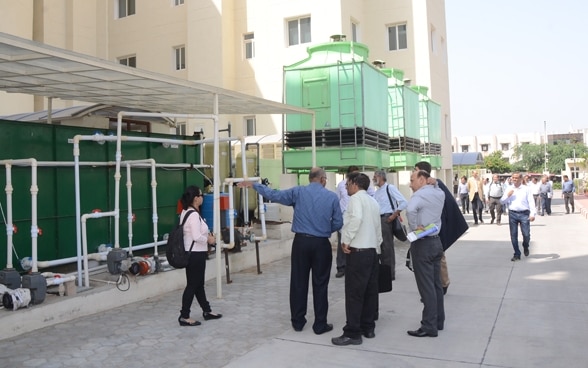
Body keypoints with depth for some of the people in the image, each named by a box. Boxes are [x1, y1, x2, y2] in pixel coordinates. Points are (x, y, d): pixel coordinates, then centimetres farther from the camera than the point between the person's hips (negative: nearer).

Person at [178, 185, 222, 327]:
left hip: (193, 253, 10)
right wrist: (209, 239, -8)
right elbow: (196, 237, -25)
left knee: (199, 284, 18)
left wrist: (207, 235, 10)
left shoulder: (185, 212, 11)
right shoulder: (194, 215, -20)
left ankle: (207, 311, 30)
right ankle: (184, 316, 7)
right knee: (192, 285, -1)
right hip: (195, 254, -10)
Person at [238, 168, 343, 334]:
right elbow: (338, 223, 1)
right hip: (321, 244, -1)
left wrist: (253, 185, 11)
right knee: (320, 284, 7)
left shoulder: (298, 192, -1)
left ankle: (298, 321, 20)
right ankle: (320, 325, 14)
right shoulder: (332, 196, -1)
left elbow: (274, 195, -1)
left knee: (298, 282, 10)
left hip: (301, 242, 1)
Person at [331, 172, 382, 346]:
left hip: (358, 251, -9)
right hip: (372, 250, 9)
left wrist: (346, 240, -20)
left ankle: (352, 333, -1)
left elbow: (356, 218, -26)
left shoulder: (356, 197, -7)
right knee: (370, 291, 12)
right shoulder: (373, 202, 19)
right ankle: (368, 328, 20)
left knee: (354, 293, -5)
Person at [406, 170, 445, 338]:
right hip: (436, 241, 8)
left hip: (422, 244, -8)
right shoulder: (440, 193, 8)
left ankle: (429, 326, 2)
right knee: (436, 284, 15)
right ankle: (438, 320, 24)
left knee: (426, 286, -3)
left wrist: (414, 227, -22)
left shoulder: (420, 194, -16)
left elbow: (410, 209, -36)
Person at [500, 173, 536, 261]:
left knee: (526, 234, -4)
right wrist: (508, 195, -10)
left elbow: (531, 202, -3)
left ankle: (525, 247, 29)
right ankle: (517, 254, 16)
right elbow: (502, 201, 9)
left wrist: (532, 214, -12)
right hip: (512, 214, 2)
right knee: (513, 235, 4)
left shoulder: (526, 189, 2)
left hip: (524, 214, -2)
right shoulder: (509, 189, 9)